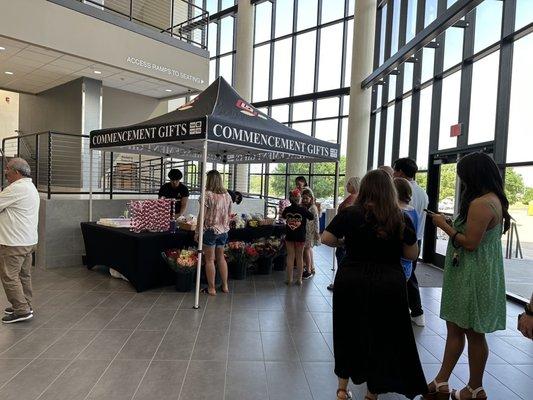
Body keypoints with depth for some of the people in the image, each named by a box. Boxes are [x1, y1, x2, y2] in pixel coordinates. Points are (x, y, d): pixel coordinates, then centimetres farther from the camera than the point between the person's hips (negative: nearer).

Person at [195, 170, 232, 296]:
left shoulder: (207, 194, -13)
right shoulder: (227, 195, 6)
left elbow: (202, 216, -13)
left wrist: (197, 231, -5)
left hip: (210, 230, -6)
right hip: (224, 231, 6)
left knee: (209, 259, 4)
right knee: (221, 257, 17)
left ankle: (211, 289, 12)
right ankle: (225, 286, 23)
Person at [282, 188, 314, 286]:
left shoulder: (287, 209, -5)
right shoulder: (303, 210, -12)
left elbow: (283, 217, 16)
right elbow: (312, 217, 3)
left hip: (289, 236, 2)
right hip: (300, 236, -2)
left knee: (290, 256, 9)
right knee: (299, 257, 9)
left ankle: (289, 279, 12)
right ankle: (299, 279, 14)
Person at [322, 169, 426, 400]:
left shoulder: (350, 214, -8)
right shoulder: (401, 219, -6)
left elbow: (326, 239, -4)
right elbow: (412, 254, 2)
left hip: (351, 281, 1)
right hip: (388, 285, 0)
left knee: (349, 332, 18)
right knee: (382, 337, 16)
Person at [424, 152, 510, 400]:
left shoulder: (480, 203, -21)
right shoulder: (495, 199, 11)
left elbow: (470, 243, -23)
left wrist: (444, 226, -12)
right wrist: (451, 225, 8)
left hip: (473, 277, -10)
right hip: (472, 274, 10)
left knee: (473, 333, 7)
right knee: (454, 329, 13)